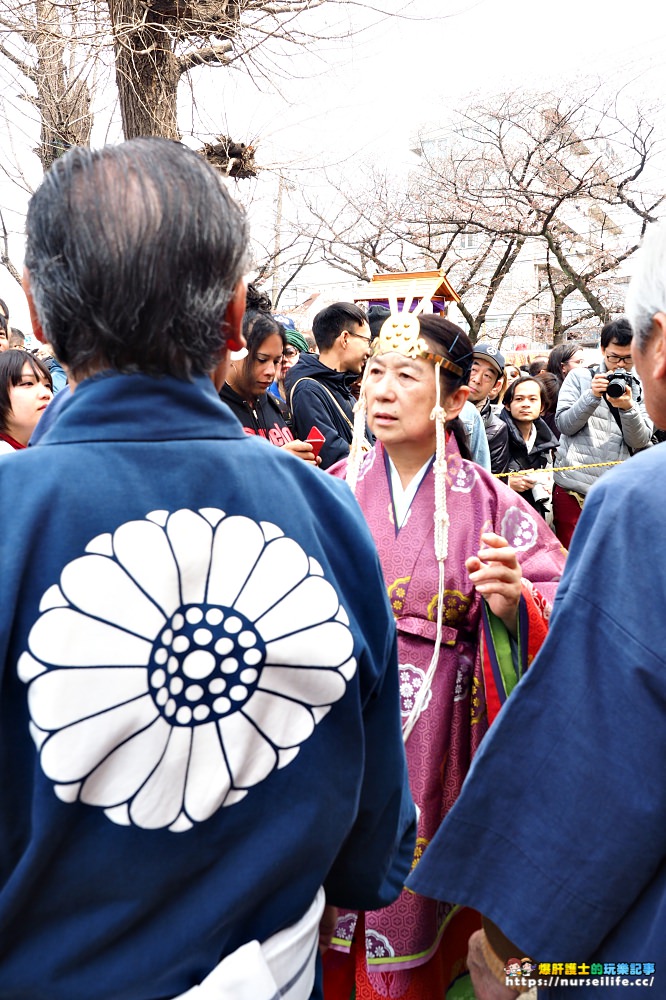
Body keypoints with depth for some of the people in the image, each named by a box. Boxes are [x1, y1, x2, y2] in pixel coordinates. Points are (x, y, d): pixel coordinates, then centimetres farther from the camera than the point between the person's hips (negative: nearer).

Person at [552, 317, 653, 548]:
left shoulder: (641, 390, 11)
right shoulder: (579, 377, 6)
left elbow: (640, 441, 1)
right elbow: (564, 425, -2)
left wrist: (628, 407, -17)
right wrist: (592, 396, -16)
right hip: (573, 490, -1)